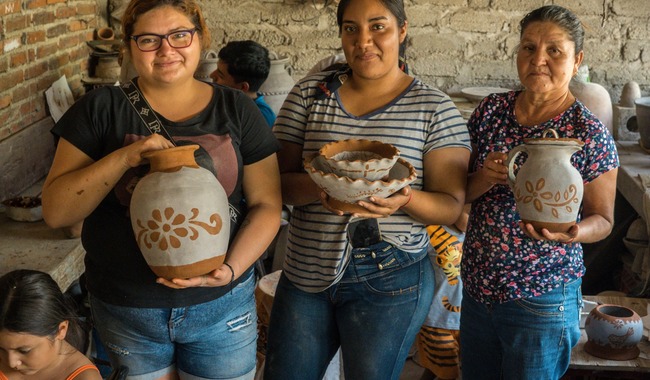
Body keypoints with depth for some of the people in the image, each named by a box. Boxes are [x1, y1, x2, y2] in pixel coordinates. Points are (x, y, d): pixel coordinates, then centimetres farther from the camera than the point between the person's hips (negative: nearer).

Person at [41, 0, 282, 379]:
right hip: (124, 309, 0)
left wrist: (231, 268, -18)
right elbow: (56, 211, -7)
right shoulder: (101, 110, -4)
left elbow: (266, 204, -1)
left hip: (222, 306, 1)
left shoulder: (237, 110, -1)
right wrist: (124, 157, -21)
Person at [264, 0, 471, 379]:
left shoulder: (435, 108, -4)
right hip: (305, 273, 3)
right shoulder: (309, 93, 3)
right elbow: (279, 180, -1)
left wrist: (406, 200, -27)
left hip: (390, 281, -2)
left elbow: (452, 204, -6)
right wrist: (319, 188, -22)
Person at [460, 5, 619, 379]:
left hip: (541, 302, -4)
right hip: (477, 289, 4)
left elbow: (603, 218, -4)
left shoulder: (590, 134, -12)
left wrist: (573, 232, -26)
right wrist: (485, 178, -17)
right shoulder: (492, 110, -1)